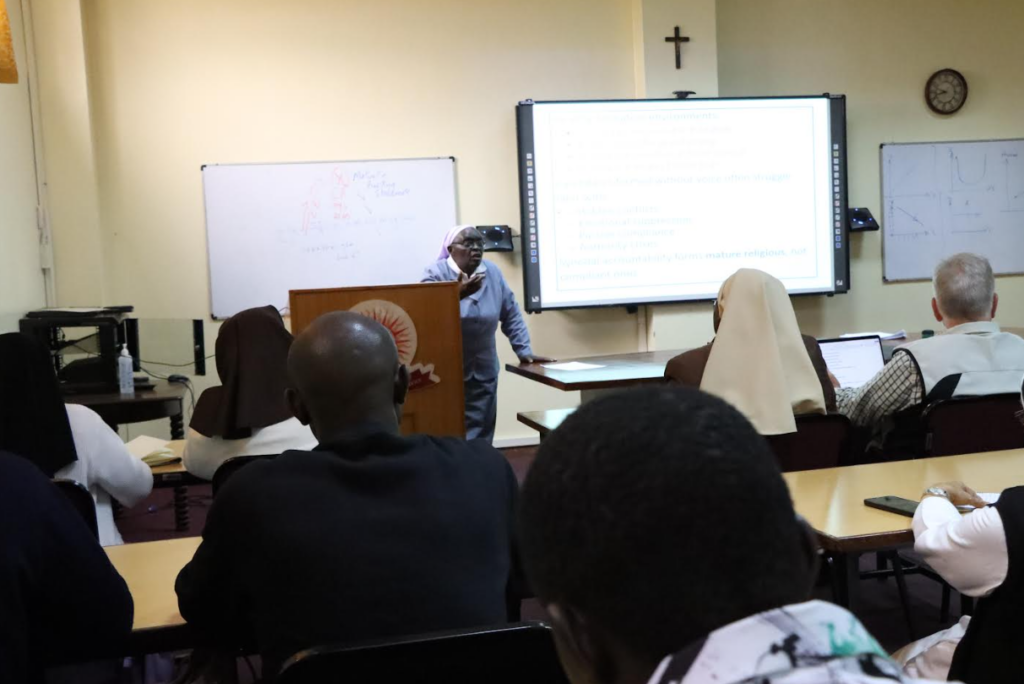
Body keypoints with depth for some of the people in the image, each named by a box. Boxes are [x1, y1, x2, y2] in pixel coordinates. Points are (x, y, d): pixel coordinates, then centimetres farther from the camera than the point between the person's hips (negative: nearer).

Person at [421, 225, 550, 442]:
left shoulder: (493, 273, 6)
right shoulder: (436, 274, -8)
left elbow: (511, 315, 11)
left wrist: (524, 351, 7)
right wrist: (458, 293, -31)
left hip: (483, 371, 4)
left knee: (480, 436, 7)